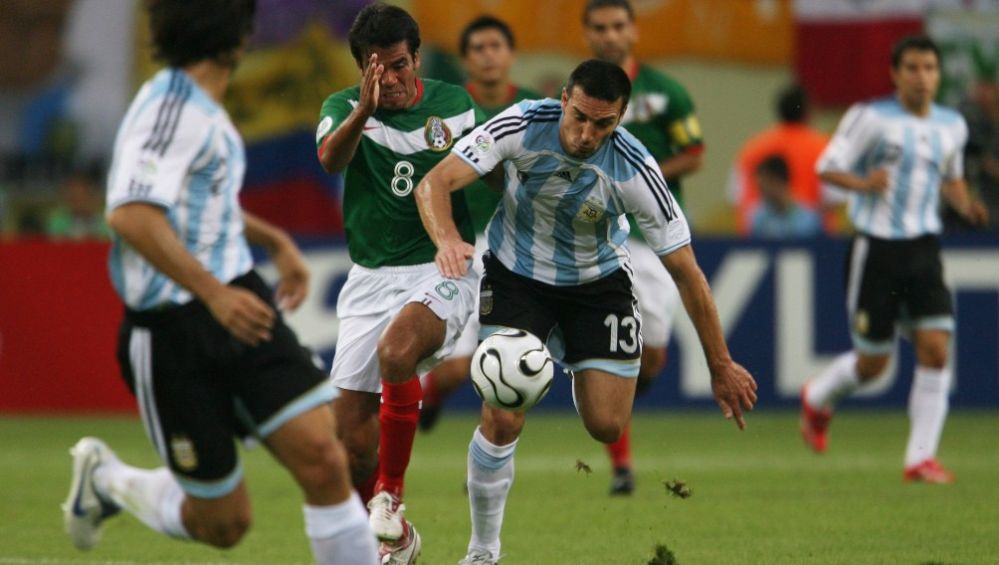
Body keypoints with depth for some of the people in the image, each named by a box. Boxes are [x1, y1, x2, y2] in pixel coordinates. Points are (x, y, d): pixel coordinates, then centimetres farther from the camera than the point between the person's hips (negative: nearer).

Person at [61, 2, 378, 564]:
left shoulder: (199, 107, 14)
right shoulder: (171, 106, -17)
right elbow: (132, 216, -30)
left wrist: (275, 239, 28)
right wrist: (213, 293, -33)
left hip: (238, 305, 8)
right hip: (174, 333, -8)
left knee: (323, 458, -13)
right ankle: (106, 478, 30)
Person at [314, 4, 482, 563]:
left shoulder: (454, 105, 1)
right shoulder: (344, 107, -1)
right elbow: (331, 157, -25)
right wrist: (363, 111, -43)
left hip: (442, 267, -2)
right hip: (371, 279, 3)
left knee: (397, 350, -34)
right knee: (352, 432, -1)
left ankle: (391, 491, -15)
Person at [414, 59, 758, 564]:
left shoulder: (635, 171, -27)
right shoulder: (522, 126, -26)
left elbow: (685, 271, -19)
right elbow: (434, 184, -30)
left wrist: (721, 366, -15)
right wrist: (447, 239, -53)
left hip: (598, 282, 1)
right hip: (517, 274, -1)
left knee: (607, 427, -6)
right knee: (502, 420, -16)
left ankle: (574, 361, 32)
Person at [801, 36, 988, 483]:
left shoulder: (952, 126, 10)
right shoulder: (871, 117, -6)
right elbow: (828, 166, -6)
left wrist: (966, 206, 5)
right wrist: (862, 184, -26)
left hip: (924, 249, 4)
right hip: (876, 247, -4)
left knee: (935, 348, -12)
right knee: (872, 362, 2)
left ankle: (921, 458, -6)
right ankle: (817, 398, 36)